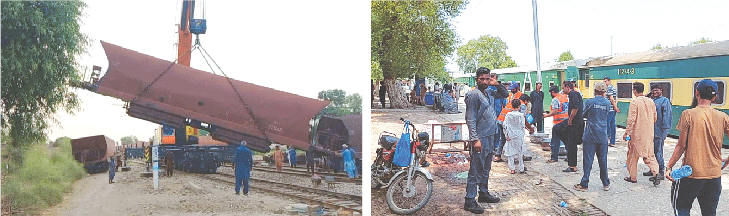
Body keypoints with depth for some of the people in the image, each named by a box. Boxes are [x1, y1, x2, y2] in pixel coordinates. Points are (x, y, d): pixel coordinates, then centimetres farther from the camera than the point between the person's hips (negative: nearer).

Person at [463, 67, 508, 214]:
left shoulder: (490, 92, 11)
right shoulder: (473, 95, -12)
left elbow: (505, 94, 28)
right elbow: (470, 119, -16)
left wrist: (497, 84, 8)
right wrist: (475, 139, -22)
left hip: (491, 136, 8)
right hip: (480, 137, -8)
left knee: (486, 168, 18)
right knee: (476, 169, -6)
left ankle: (483, 193, 31)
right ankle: (469, 201, -2)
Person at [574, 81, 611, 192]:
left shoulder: (589, 102, -7)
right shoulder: (607, 103, 1)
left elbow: (584, 115, 6)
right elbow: (606, 116, 14)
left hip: (590, 136, -3)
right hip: (603, 137, 3)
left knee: (588, 161, 0)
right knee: (603, 161, 11)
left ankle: (584, 184, 4)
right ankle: (606, 184, 20)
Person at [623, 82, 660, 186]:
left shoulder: (634, 101, -13)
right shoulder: (650, 101, 6)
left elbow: (631, 119, -16)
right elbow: (654, 118, 13)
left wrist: (627, 132, -10)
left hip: (637, 133, -5)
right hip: (649, 134, 5)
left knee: (633, 156, 8)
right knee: (649, 155, 12)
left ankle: (633, 177, 16)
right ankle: (656, 173, -7)